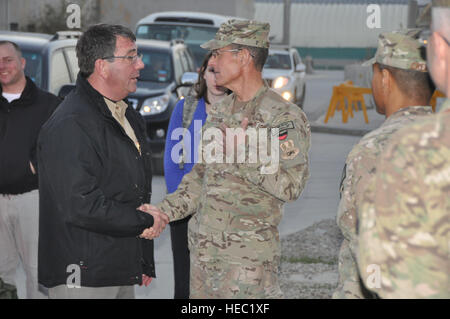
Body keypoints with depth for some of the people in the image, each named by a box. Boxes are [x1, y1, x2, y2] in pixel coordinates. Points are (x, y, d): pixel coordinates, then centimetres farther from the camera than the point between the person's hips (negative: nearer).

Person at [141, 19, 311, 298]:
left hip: (249, 253, -7)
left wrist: (243, 155, -20)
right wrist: (165, 211, 6)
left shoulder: (285, 117, -9)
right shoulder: (219, 113, 14)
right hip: (203, 247, 7)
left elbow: (291, 186, -17)